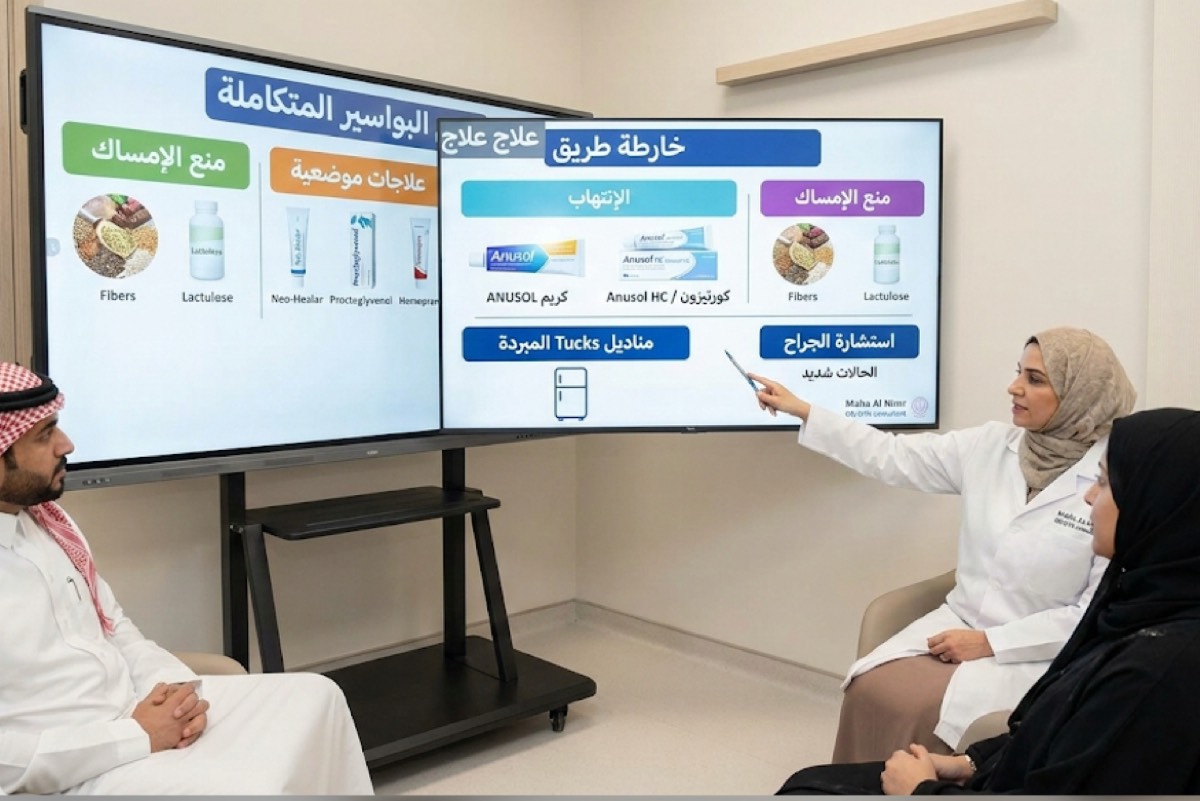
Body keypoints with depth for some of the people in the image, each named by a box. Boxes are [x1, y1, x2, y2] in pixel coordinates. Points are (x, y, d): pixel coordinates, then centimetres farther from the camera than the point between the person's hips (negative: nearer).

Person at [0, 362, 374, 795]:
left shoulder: (43, 519, 7)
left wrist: (172, 682, -3)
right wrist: (137, 736, -20)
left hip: (136, 703, 9)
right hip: (78, 770, -8)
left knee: (316, 695, 5)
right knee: (256, 787, -24)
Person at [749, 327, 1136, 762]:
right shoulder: (989, 445, 1)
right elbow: (892, 457, 7)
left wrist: (991, 642, -17)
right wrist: (803, 411, 5)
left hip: (1038, 654, -4)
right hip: (959, 623, 5)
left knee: (922, 712, -27)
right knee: (870, 690, -19)